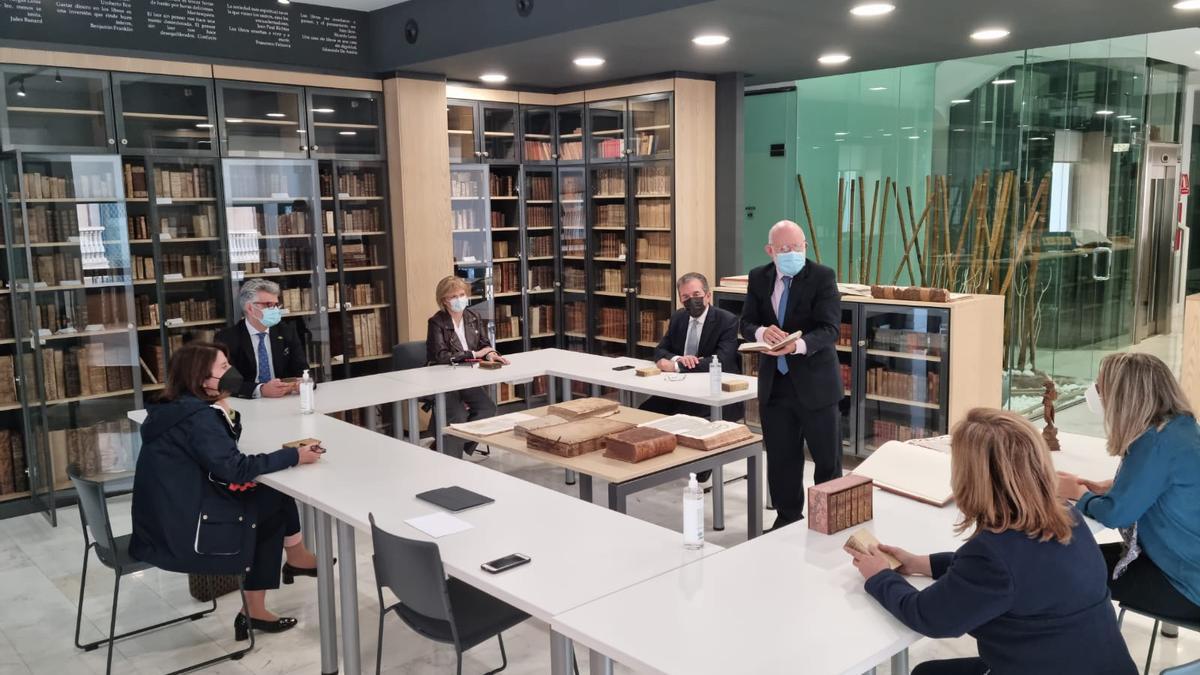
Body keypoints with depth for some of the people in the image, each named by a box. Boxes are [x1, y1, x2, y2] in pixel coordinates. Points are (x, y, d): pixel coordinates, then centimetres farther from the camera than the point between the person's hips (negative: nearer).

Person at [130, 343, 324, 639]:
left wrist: (225, 412, -2)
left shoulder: (178, 406, 9)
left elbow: (224, 454, 14)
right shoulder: (197, 417, -19)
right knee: (271, 505, 3)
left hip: (168, 518, 9)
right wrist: (294, 455, -19)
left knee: (269, 496, 10)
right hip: (180, 530, -9)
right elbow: (236, 468, -25)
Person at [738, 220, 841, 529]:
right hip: (774, 382, 4)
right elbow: (746, 323, 2)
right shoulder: (758, 277, 4)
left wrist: (799, 345, -35)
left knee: (827, 458, 8)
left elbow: (830, 329, -17)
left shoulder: (822, 277, -9)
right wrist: (762, 332, -22)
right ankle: (787, 517, 28)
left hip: (815, 382, -3)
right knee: (780, 458, 12)